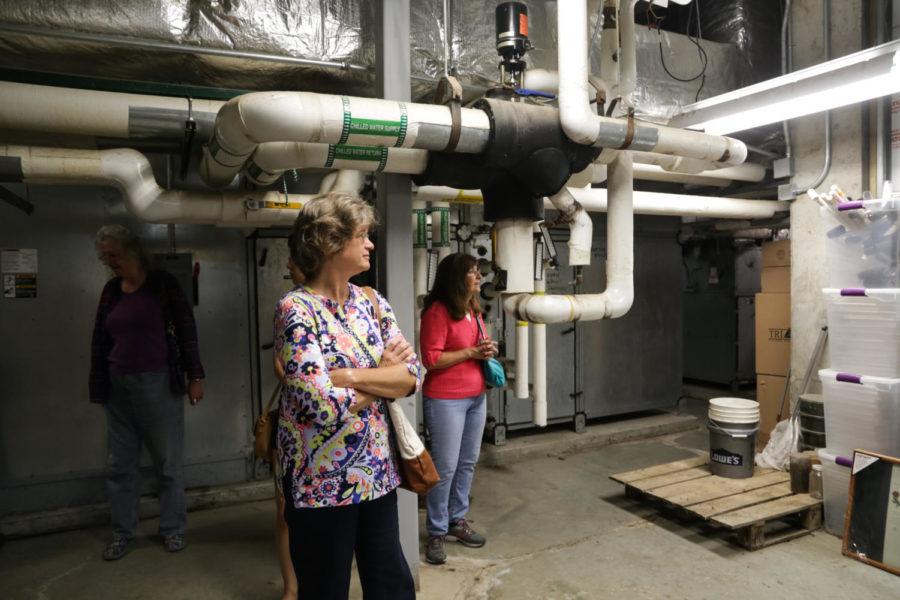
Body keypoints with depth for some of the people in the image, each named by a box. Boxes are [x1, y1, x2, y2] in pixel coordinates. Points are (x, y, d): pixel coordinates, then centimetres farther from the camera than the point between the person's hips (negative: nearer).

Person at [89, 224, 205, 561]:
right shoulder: (111, 290, 8)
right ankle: (122, 532, 24)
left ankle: (172, 528, 20)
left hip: (159, 383, -4)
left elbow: (186, 330, -4)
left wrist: (195, 376, -7)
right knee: (121, 463, 10)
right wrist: (98, 385, 12)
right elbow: (100, 340, 14)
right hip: (119, 386, 4)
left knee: (168, 461, 5)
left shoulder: (162, 284, -4)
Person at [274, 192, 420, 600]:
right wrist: (383, 374, -10)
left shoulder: (372, 304, 3)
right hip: (322, 480, -6)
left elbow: (412, 375, -5)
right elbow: (322, 405, -25)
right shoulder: (296, 309, -16)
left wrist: (350, 375, -19)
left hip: (377, 471, 6)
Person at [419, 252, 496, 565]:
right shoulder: (437, 312, -15)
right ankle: (436, 533, 15)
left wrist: (487, 349, 2)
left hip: (476, 397, 8)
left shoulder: (472, 309, 10)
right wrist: (471, 353, -18)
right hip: (446, 401, -8)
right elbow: (431, 359, -18)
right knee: (446, 467, -1)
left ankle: (457, 519, 31)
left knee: (468, 462, 15)